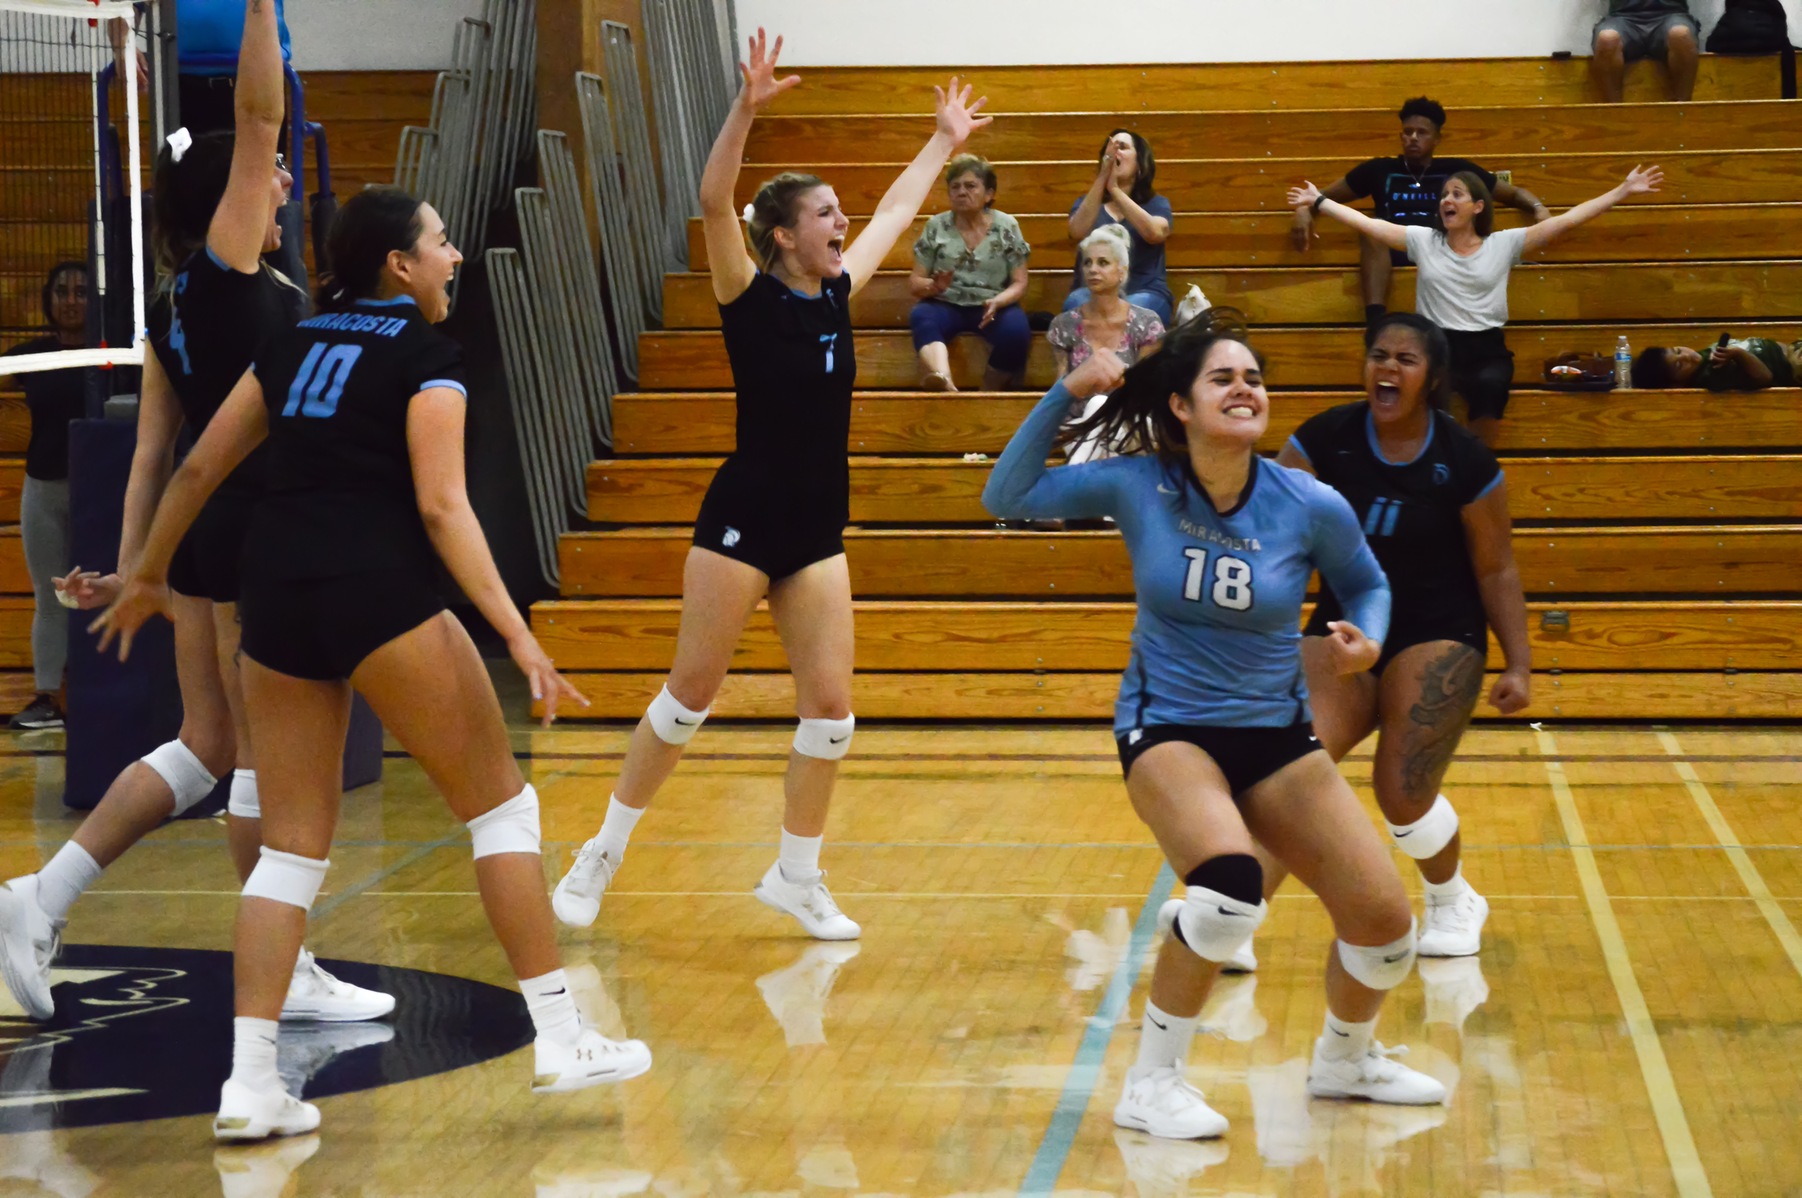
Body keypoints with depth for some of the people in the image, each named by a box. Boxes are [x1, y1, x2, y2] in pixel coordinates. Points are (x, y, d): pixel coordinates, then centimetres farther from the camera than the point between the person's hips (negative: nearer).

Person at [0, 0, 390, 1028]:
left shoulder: (179, 305, 14)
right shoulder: (226, 265, -8)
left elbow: (154, 448, 13)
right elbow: (260, 116, -14)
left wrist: (132, 566, 13)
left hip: (204, 541, 9)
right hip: (256, 530, -9)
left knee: (207, 748, 13)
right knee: (267, 750, -2)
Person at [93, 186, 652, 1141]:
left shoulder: (297, 343, 18)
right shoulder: (427, 355, 0)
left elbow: (199, 467, 19)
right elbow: (441, 507, -11)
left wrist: (148, 577, 32)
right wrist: (517, 634, -15)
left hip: (275, 598, 6)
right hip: (378, 594, -6)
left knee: (292, 847, 10)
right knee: (500, 804, 7)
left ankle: (249, 1084, 2)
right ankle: (559, 1040, 7)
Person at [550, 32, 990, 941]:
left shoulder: (837, 294, 8)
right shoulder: (750, 296, -8)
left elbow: (896, 211, 24)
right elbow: (714, 202, -24)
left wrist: (946, 142, 33)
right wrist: (747, 108, -36)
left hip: (816, 532, 6)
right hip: (743, 521, -6)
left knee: (830, 710, 0)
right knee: (690, 695, -1)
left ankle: (796, 875, 14)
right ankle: (603, 854, 13)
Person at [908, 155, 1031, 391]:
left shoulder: (1006, 226, 5)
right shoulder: (936, 227, 8)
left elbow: (1019, 283, 4)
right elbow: (914, 283, 7)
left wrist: (997, 302, -18)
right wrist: (934, 286, -18)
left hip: (992, 307, 0)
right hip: (946, 305, 0)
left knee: (1016, 331, -34)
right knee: (921, 317, -35)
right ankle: (944, 382, -65)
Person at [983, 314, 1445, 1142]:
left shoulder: (1312, 507, -10)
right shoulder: (1138, 487, -12)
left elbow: (1366, 584, 8)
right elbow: (1007, 498, -10)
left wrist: (1366, 640, -13)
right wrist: (1064, 397, -17)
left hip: (1276, 736, 3)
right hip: (1167, 730, -3)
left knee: (1384, 922, -1)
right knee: (1230, 886, -32)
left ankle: (1346, 1060, 33)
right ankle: (1151, 1084, -13)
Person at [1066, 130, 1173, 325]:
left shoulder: (1156, 204, 12)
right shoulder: (1087, 203, 17)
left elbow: (1155, 233, -13)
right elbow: (1077, 233, -7)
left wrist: (1114, 188, -13)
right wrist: (1102, 179, -13)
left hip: (1144, 293, -1)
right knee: (1077, 305, -35)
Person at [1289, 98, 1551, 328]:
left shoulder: (1456, 170, 21)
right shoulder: (1380, 169, 21)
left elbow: (1515, 194, 25)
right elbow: (1323, 195, 22)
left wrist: (1538, 208, 2)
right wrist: (1304, 209, -2)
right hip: (1392, 248, 0)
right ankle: (1376, 324, -51)